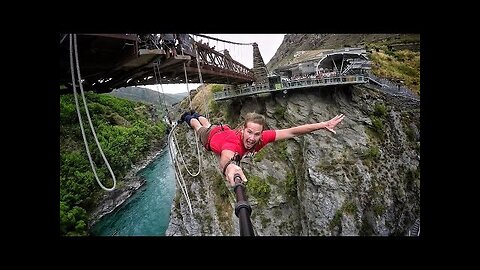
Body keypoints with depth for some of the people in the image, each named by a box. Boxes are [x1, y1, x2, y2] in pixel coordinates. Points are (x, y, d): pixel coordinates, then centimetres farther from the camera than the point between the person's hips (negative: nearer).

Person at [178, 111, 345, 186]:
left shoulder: (261, 137, -42)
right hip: (212, 137, -4)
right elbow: (225, 158, -76)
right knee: (200, 128, 33)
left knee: (208, 125, 37)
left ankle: (196, 115, 67)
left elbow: (292, 132, -44)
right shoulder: (233, 142, -54)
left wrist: (324, 125, -50)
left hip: (226, 131, 4)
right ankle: (188, 117, 62)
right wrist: (228, 166, -100)